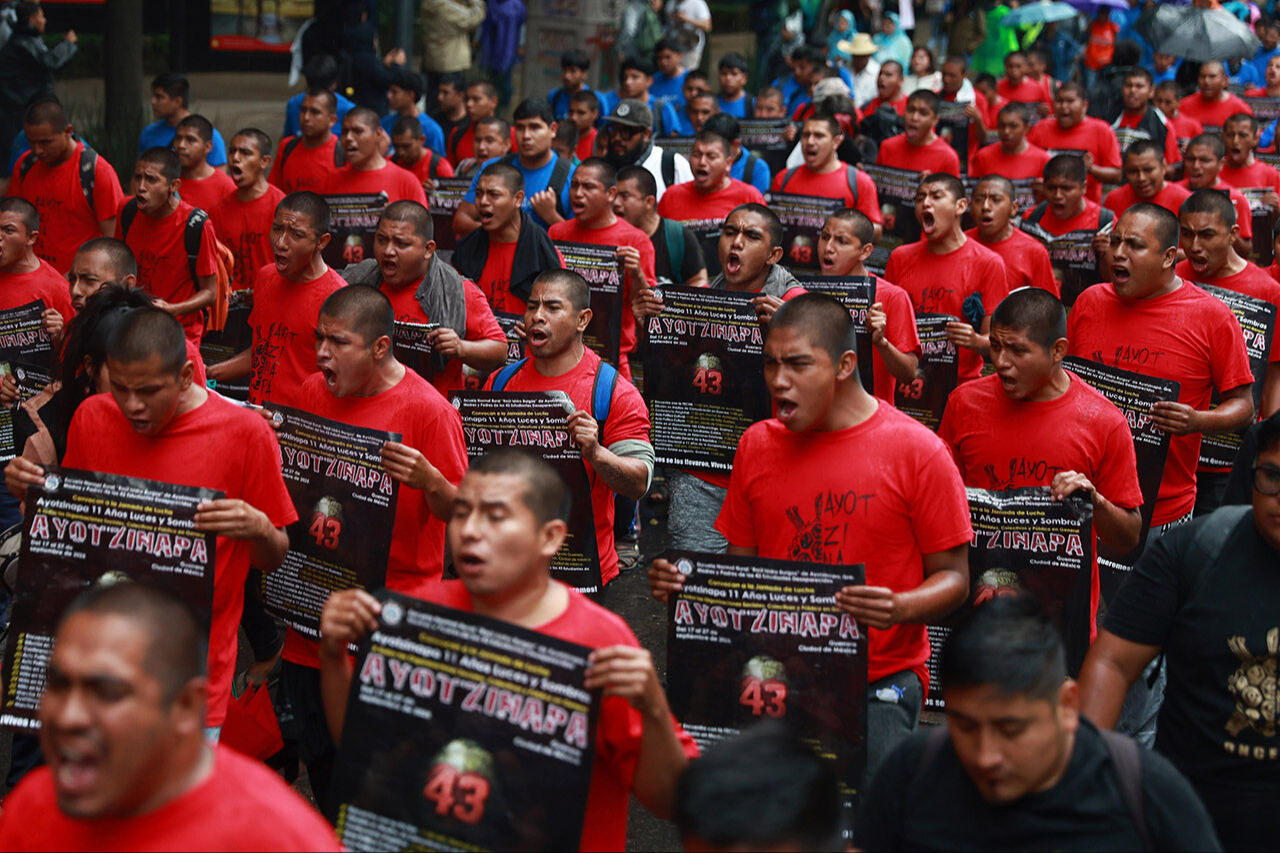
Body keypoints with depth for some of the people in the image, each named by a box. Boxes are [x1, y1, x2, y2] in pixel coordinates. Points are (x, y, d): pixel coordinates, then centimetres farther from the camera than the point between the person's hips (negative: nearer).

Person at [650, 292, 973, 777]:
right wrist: (687, 583, -4)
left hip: (879, 684, -3)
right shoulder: (757, 445, 8)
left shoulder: (917, 451, -5)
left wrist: (900, 609, -22)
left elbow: (953, 577, -2)